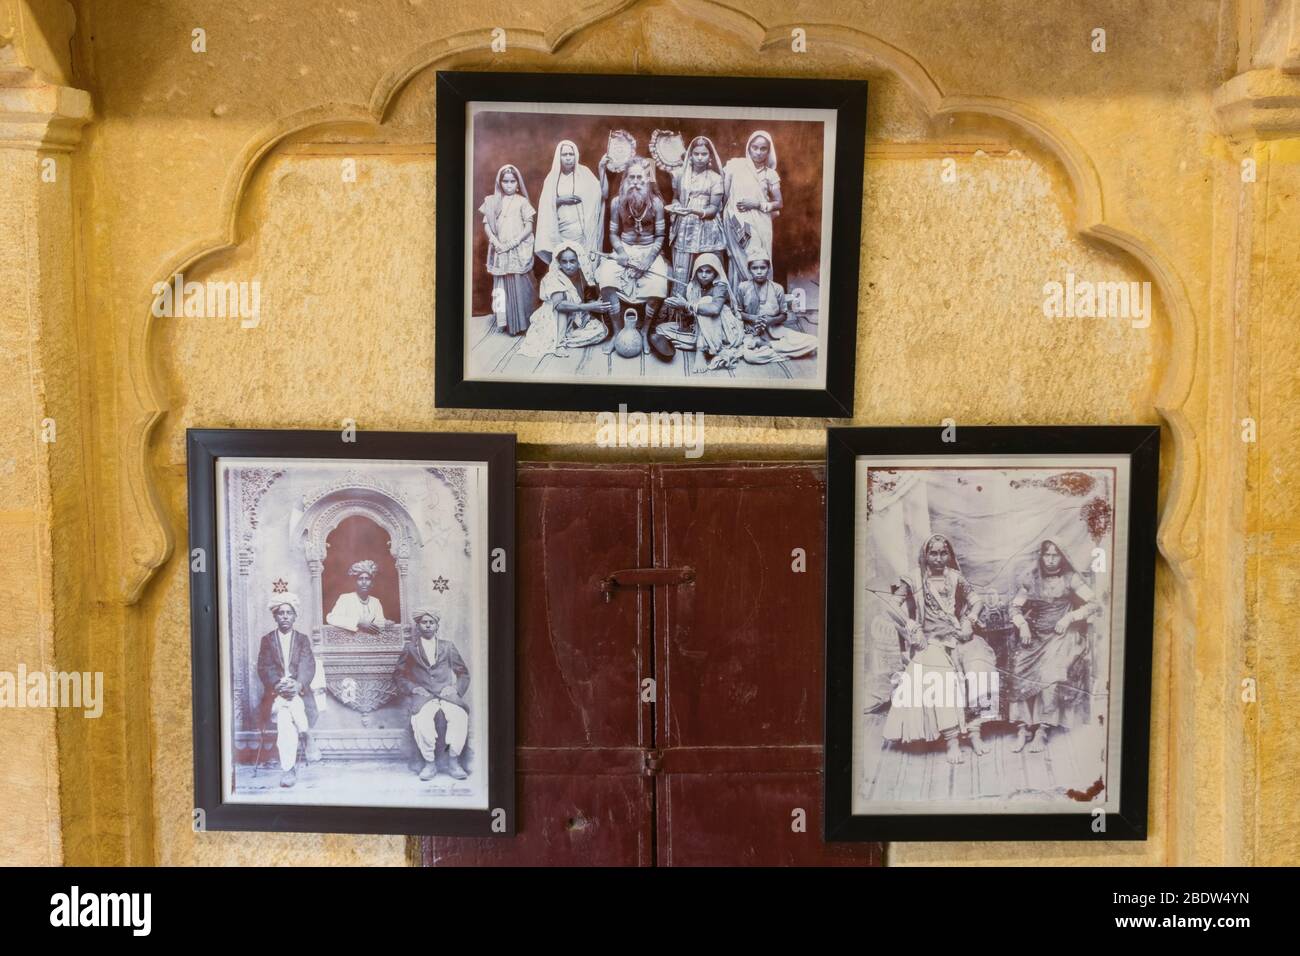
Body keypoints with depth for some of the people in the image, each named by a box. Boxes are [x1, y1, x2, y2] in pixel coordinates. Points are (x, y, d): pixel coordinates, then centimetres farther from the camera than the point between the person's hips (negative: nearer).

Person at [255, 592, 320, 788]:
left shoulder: (303, 639, 14)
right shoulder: (267, 640, 14)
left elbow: (308, 667, 0)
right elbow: (264, 668, 1)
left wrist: (297, 685, -22)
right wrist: (279, 685, -19)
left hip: (299, 692, 0)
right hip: (275, 694, 0)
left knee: (286, 713, -35)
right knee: (284, 714, -36)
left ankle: (288, 769, -33)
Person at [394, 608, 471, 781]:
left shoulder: (448, 647, 19)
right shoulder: (410, 648, 16)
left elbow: (463, 672, 20)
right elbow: (398, 675, 13)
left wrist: (456, 688, 1)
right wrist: (412, 688, -4)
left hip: (446, 694, 1)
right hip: (422, 695, -1)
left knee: (459, 715, -33)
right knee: (422, 718, -36)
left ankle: (453, 761, -23)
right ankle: (429, 763, -24)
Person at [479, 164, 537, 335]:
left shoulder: (522, 201, 0)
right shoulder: (493, 201, 8)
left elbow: (529, 227, -4)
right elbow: (486, 224, 7)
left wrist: (513, 242, -14)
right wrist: (496, 242, -9)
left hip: (519, 251, -3)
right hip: (500, 251, 3)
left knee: (520, 286, -3)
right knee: (504, 287, 5)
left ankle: (522, 323, 2)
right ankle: (507, 322, 12)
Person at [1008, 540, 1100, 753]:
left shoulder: (1070, 579, 3)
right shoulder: (1031, 579, 10)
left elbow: (1095, 604, -2)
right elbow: (1015, 607, 11)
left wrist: (1069, 617, -12)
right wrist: (1022, 625, -8)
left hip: (1062, 636, -3)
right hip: (1035, 637, 3)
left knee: (1049, 673, -30)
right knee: (1019, 669, -25)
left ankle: (1043, 730, -25)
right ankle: (1022, 728, -24)